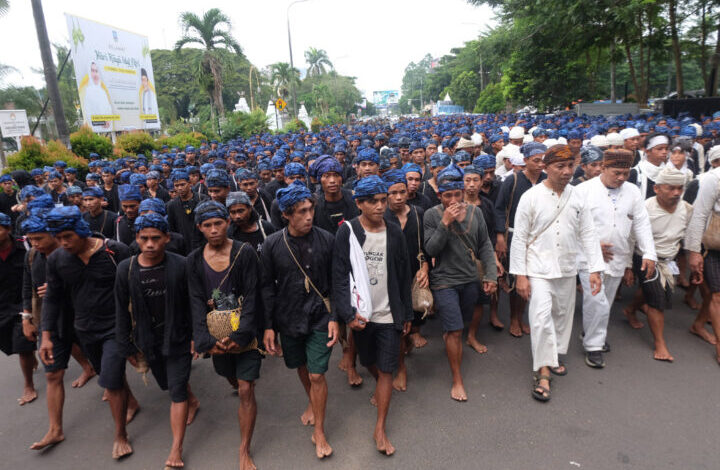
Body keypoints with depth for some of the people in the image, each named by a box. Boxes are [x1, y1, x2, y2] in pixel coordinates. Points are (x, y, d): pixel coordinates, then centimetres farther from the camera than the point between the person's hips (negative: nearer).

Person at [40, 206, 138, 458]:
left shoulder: (116, 251, -17)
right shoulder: (56, 259, -4)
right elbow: (52, 298, 5)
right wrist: (46, 336, 1)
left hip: (115, 328, -5)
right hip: (85, 330, 5)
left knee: (111, 382, -7)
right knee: (109, 374, 21)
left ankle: (121, 435, 14)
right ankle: (131, 402, 50)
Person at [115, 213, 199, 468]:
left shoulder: (180, 265, -15)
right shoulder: (126, 268, -8)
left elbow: (192, 304, -7)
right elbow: (122, 311, 0)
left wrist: (196, 337, -6)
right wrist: (128, 346, 2)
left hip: (177, 338, -3)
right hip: (148, 340, 4)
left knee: (177, 391, -3)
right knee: (167, 383, 21)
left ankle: (176, 450, 9)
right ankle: (192, 401, 53)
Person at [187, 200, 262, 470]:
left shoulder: (245, 253, -9)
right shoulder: (194, 260, 0)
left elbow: (251, 297, -11)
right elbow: (197, 302, -2)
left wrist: (241, 336, -18)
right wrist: (206, 340, -11)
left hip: (245, 333, -3)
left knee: (246, 389, -4)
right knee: (232, 378, 21)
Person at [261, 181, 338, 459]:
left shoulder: (326, 240, -9)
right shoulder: (273, 245, -8)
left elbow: (335, 282, -3)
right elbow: (267, 287, -1)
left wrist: (334, 318, -7)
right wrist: (268, 326, -2)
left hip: (320, 317, -2)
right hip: (288, 319, 2)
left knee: (317, 375, -1)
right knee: (301, 367, 20)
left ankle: (319, 432, 20)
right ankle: (312, 403, 50)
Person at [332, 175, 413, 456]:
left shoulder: (394, 233, -2)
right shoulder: (347, 233, -9)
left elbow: (404, 276, 4)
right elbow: (339, 276, -10)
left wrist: (407, 313, 7)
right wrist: (348, 314, -18)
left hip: (389, 314, 1)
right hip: (361, 314, 0)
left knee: (387, 370, 3)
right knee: (369, 362, 20)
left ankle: (380, 429, 18)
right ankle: (381, 387, 53)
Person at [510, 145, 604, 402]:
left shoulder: (578, 197, 1)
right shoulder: (531, 197, -9)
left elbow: (588, 234, 5)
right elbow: (520, 238, -8)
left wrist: (595, 269, -2)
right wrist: (520, 274, -11)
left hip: (567, 269, 5)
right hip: (539, 268, -4)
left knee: (563, 315, 16)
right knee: (541, 317, -12)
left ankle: (553, 355, 37)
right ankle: (543, 371, 1)